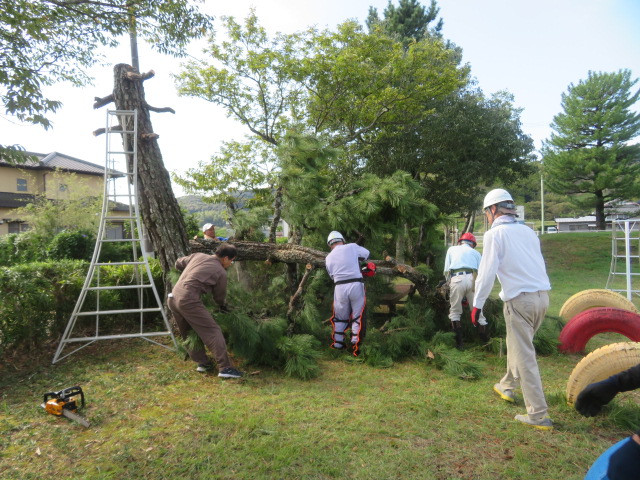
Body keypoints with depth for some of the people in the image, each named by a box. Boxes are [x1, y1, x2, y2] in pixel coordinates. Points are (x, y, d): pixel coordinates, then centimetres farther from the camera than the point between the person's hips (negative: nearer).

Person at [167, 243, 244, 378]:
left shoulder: (197, 256, 16)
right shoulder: (221, 272, 1)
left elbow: (178, 263, 29)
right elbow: (220, 297, 12)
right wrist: (224, 306, 34)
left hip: (173, 297, 8)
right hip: (189, 300, -8)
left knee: (189, 334, 20)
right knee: (213, 331, -5)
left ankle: (202, 362, 25)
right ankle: (225, 367, -8)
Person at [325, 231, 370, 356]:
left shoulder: (329, 258, 10)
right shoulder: (352, 247, 1)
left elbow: (332, 275, 12)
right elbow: (366, 253, 16)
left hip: (340, 287, 3)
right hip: (356, 285, -2)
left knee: (340, 317, 17)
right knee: (358, 317, 6)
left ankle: (338, 344, 23)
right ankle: (355, 345, 6)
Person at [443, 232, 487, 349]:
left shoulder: (452, 249, 25)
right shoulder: (476, 253, 26)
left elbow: (446, 270, 17)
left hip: (456, 279, -1)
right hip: (472, 278, 1)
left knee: (455, 312, 10)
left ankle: (459, 342, 5)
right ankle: (486, 339, 14)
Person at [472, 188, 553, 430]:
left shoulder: (495, 234, -9)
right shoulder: (527, 231, 11)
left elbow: (487, 272, -11)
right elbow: (537, 263, 14)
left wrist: (477, 304, -4)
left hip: (520, 300, -7)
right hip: (542, 296, 7)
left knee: (525, 356, 0)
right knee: (518, 345, 24)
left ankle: (538, 415, 5)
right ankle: (507, 386, 42)